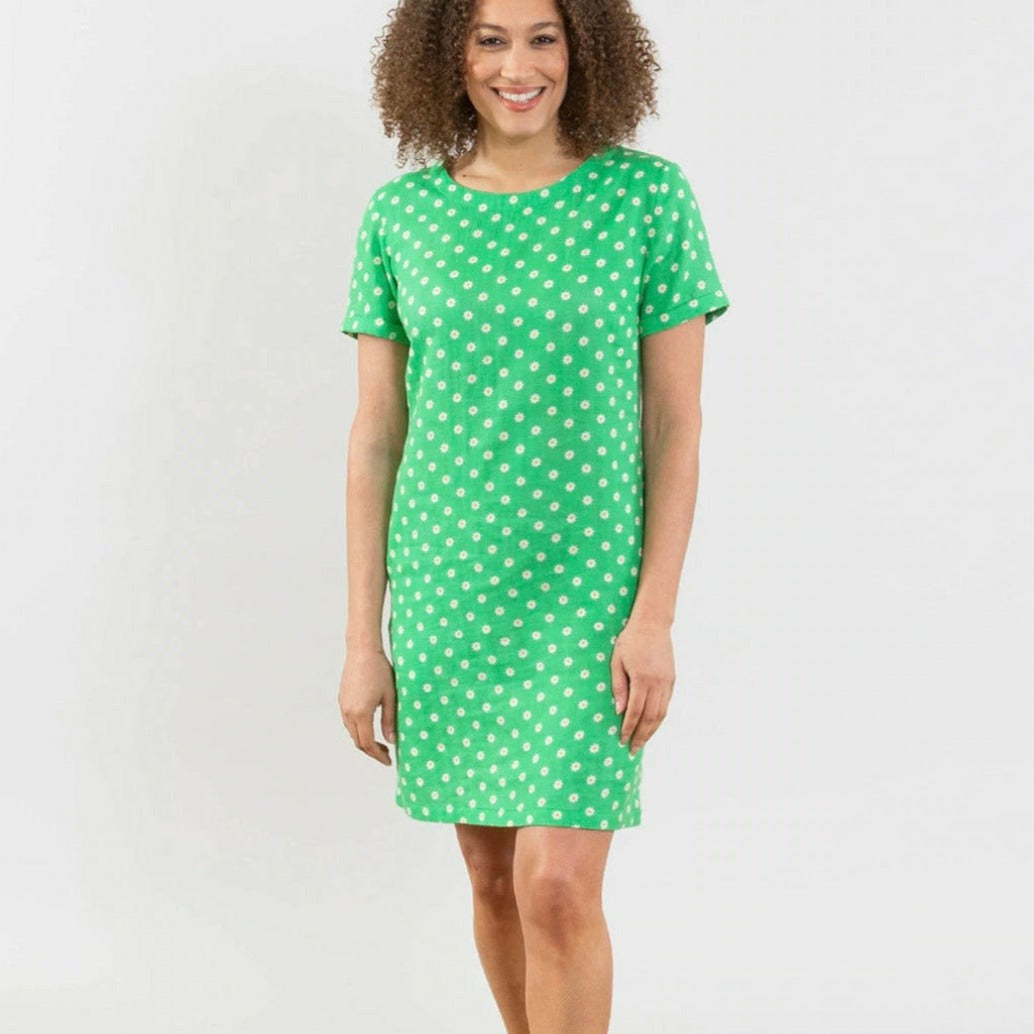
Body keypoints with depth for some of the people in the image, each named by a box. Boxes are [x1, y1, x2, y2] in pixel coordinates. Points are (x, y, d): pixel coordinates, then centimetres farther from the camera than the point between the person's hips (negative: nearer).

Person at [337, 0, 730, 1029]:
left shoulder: (647, 197, -5)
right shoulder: (400, 215, 1)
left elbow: (675, 421, -4)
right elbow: (374, 437, 3)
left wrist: (654, 616, -11)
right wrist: (363, 642, 0)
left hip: (587, 596, -3)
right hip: (445, 589, 3)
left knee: (557, 890, -10)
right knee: (493, 876, 14)